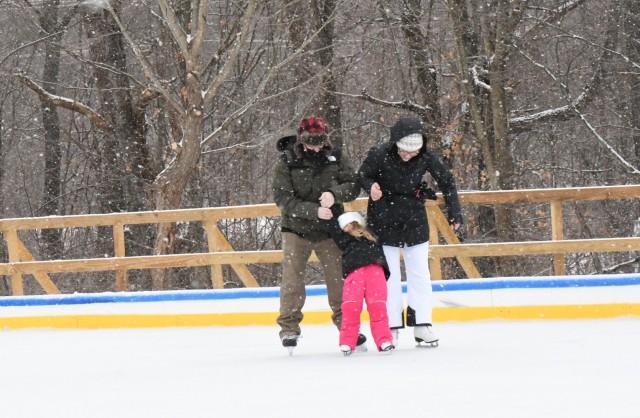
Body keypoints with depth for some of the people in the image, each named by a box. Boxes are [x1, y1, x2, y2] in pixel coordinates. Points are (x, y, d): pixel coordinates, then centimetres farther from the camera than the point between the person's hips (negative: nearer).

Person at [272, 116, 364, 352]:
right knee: (292, 278, -7)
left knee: (339, 278, 3)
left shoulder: (334, 157, -2)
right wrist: (314, 211, -24)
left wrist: (334, 194, -24)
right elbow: (283, 199, -15)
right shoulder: (287, 163, -10)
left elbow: (353, 186, -3)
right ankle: (289, 328, 3)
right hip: (296, 229, -2)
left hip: (329, 229, 2)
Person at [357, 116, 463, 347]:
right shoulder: (379, 155, -20)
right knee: (389, 275, -1)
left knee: (420, 274, 3)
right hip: (384, 221, -2)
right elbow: (362, 176, -4)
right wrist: (371, 187, -26)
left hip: (414, 219, 2)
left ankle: (422, 325, 8)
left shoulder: (426, 157, -14)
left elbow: (446, 181, 0)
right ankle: (391, 328, 4)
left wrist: (454, 212, -2)